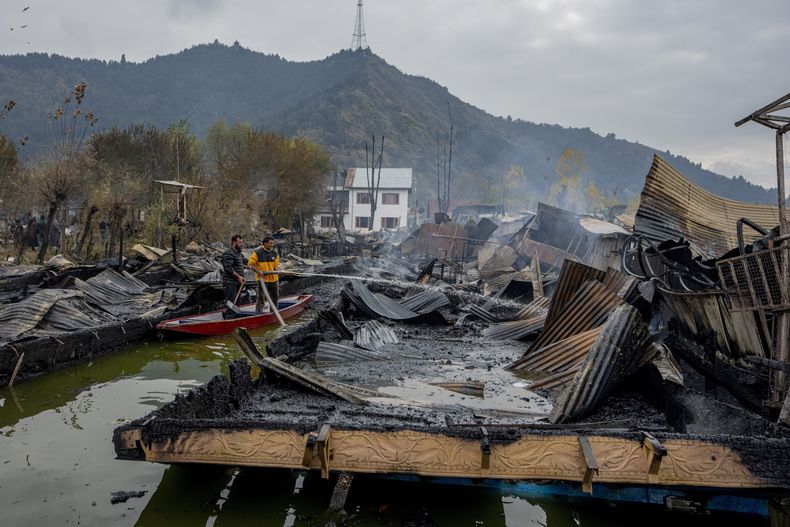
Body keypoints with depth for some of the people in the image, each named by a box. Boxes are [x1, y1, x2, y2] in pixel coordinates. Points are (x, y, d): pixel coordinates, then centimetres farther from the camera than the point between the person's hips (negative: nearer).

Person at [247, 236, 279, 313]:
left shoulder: (274, 253, 6)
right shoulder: (257, 252, -10)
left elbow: (276, 266, 8)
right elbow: (250, 264, -9)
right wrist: (258, 271, -21)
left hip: (273, 279, 6)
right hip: (263, 279, -6)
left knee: (275, 298, 16)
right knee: (261, 299, -7)